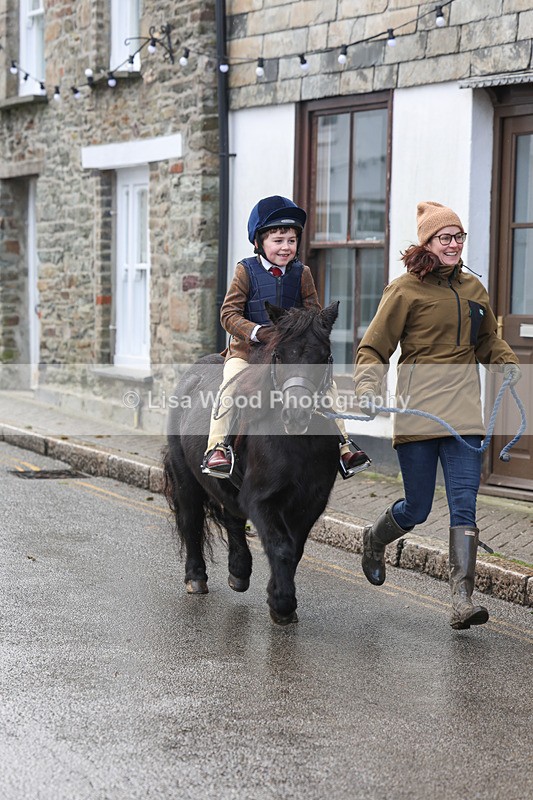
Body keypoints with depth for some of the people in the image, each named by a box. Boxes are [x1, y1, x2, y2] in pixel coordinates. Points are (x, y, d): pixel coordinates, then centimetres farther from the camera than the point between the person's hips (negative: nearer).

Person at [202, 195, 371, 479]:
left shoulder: (301, 274, 6)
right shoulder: (246, 271, -3)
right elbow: (229, 314, -8)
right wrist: (257, 332, -25)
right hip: (247, 350, -3)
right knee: (231, 383, -29)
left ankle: (342, 445, 0)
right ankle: (217, 447, -25)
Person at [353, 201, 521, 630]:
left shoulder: (473, 288, 14)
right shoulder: (405, 290, -2)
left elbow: (488, 340, 28)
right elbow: (374, 348, -1)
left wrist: (507, 362, 8)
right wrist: (368, 388, -17)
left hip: (463, 411, 4)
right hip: (417, 411, -4)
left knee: (464, 506, -6)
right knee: (417, 508, 4)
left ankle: (463, 602, -7)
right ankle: (374, 540, 37)